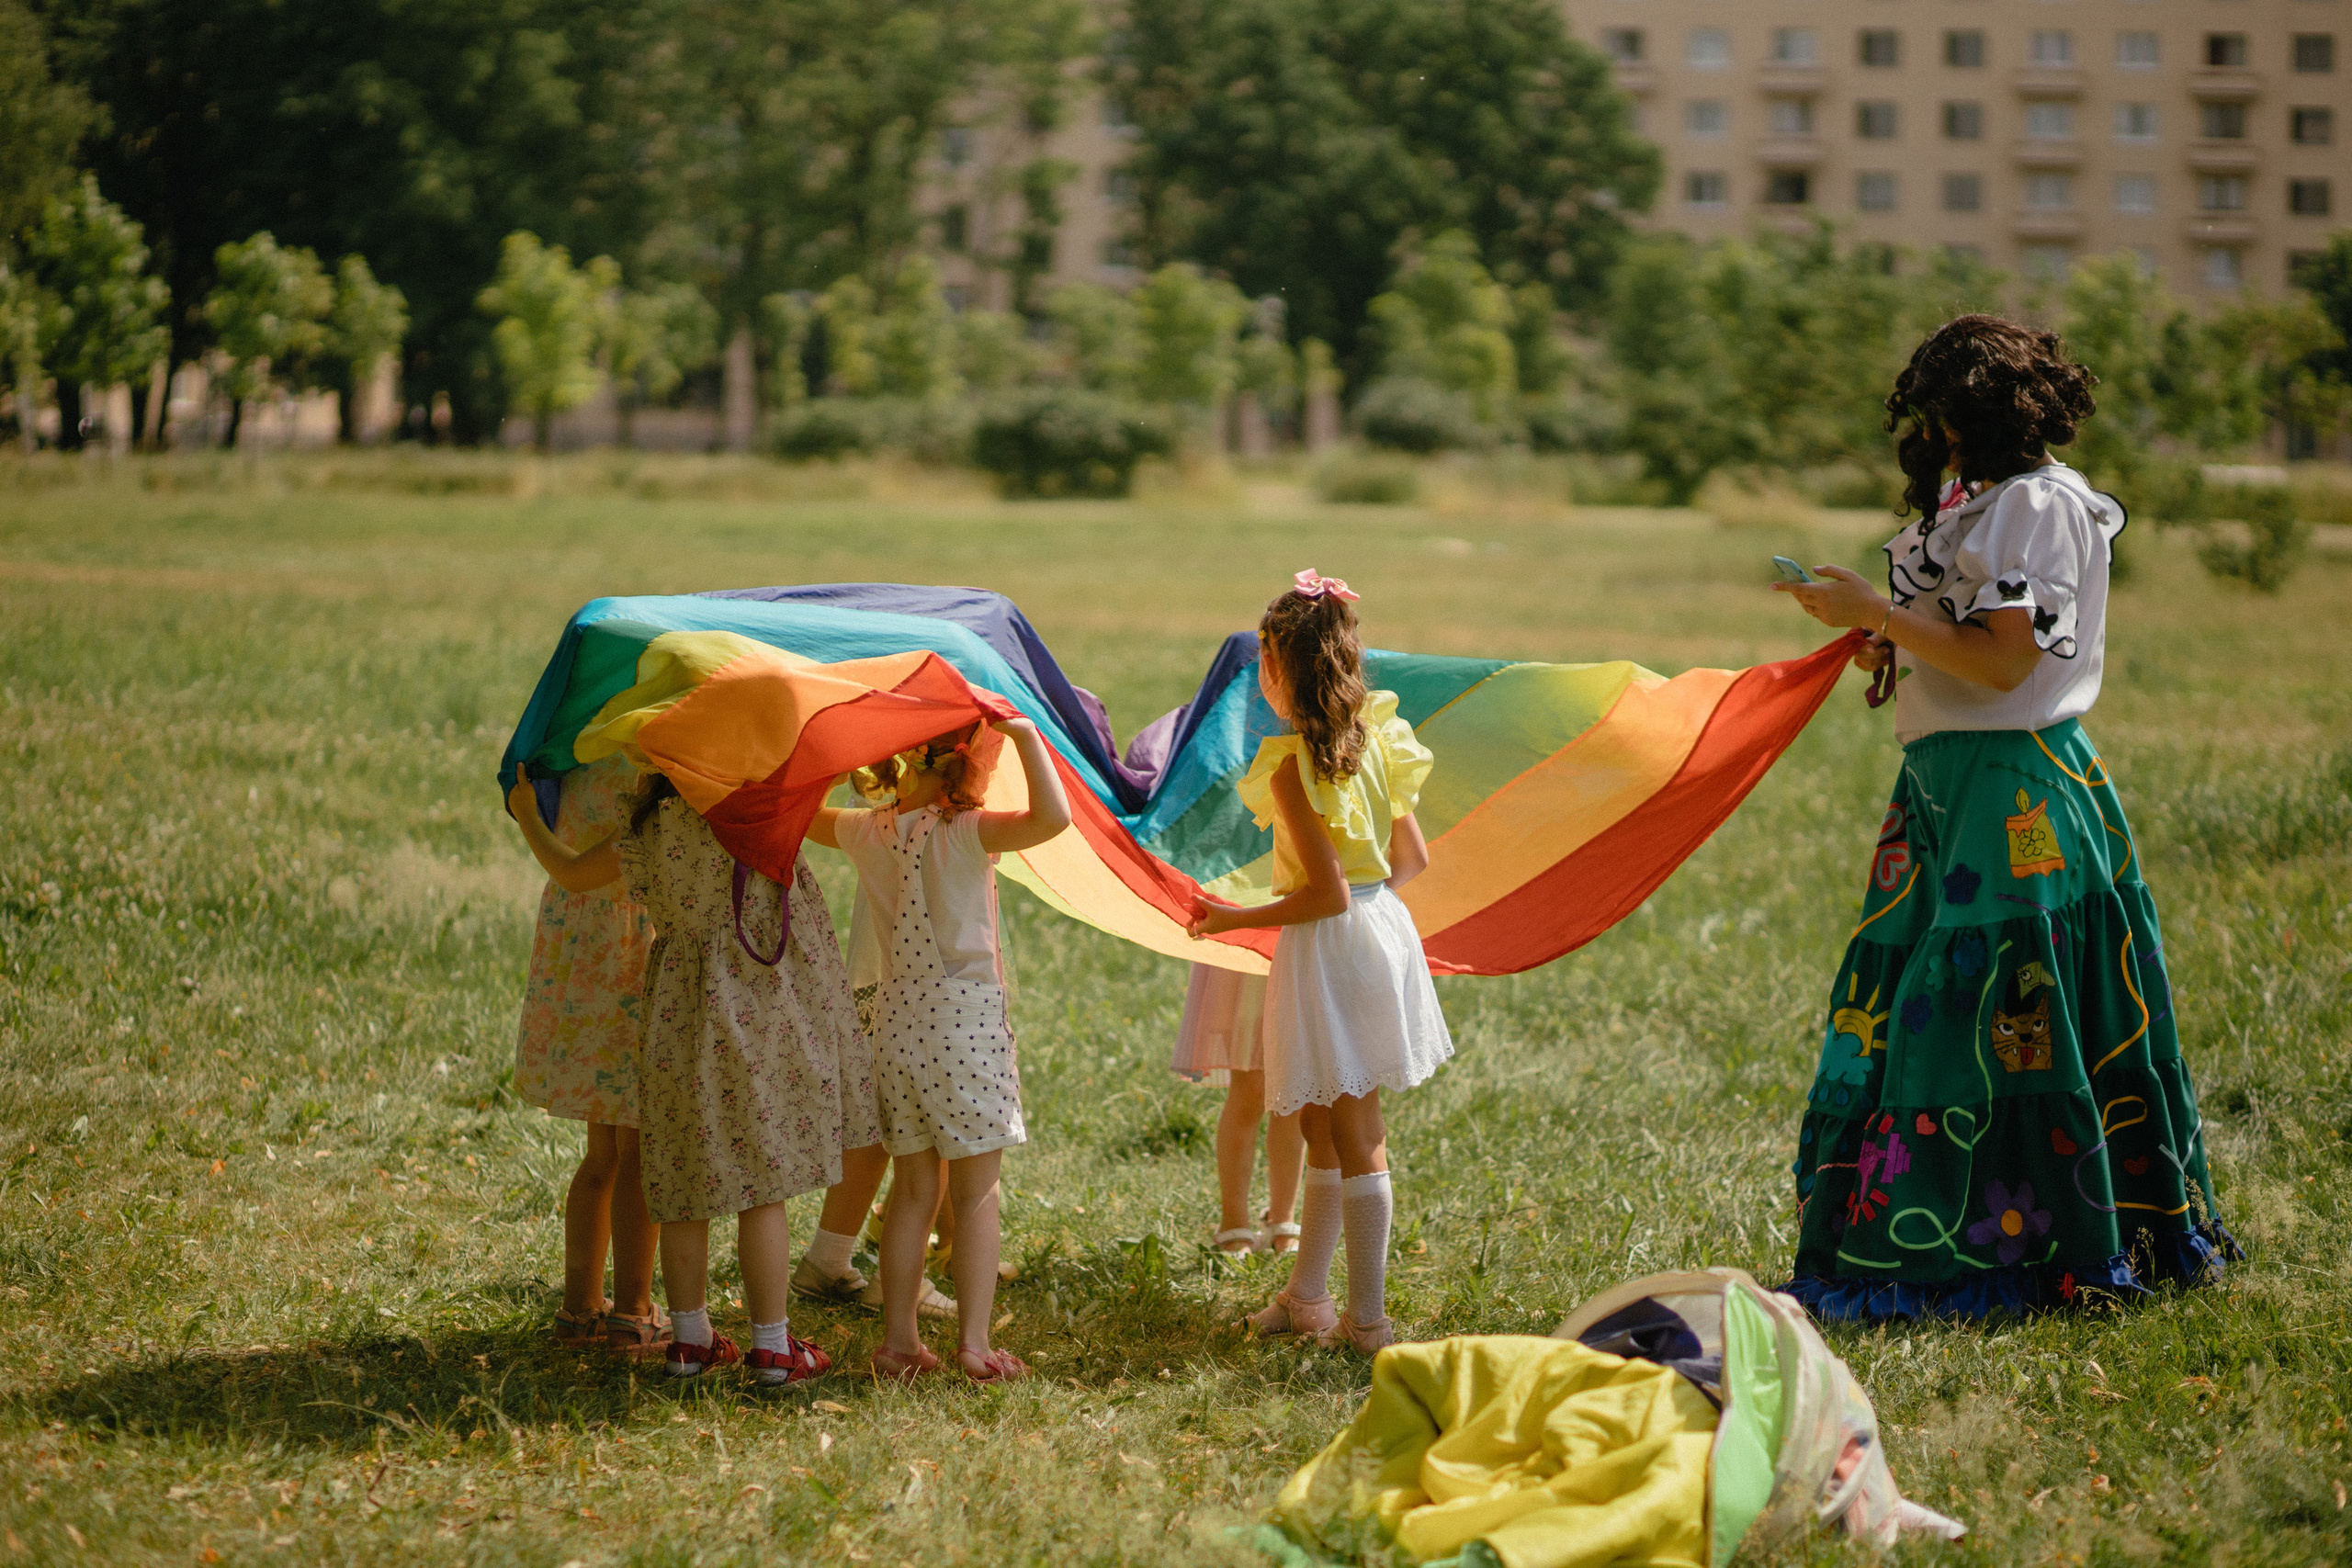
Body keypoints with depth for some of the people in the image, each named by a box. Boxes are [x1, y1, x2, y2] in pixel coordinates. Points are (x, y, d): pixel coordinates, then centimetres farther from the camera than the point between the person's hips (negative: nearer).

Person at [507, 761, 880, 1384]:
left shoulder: (648, 826, 0)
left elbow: (571, 873, 15)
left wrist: (528, 817, 33)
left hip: (680, 1022, 3)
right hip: (760, 1014, -3)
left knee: (685, 1188, 12)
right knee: (762, 1187, 2)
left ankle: (689, 1337, 19)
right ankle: (771, 1344, 5)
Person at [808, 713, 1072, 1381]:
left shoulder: (868, 833, 2)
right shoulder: (965, 833, -15)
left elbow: (808, 817, 22)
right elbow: (1051, 818, -31)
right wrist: (1026, 736, -23)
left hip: (896, 1024, 5)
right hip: (966, 1022, -5)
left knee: (912, 1190, 13)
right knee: (975, 1195, 3)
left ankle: (898, 1340, 14)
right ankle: (973, 1343, 2)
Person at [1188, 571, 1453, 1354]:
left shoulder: (1293, 766, -19)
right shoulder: (1374, 743, 5)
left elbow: (1325, 892, -21)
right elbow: (1413, 859, 12)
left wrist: (1235, 919, -11)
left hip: (1332, 942, -8)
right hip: (1384, 929, 8)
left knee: (1354, 1140, -1)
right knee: (1325, 1127, 18)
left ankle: (1368, 1322, 5)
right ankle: (1307, 1296, 26)